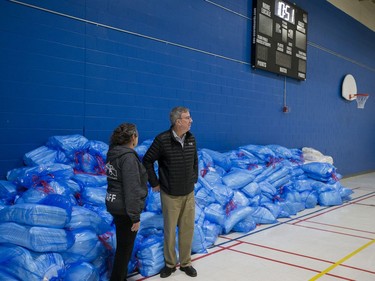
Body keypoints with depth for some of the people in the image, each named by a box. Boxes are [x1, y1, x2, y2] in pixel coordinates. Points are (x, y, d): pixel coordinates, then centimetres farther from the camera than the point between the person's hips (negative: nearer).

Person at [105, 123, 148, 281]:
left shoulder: (114, 153, 6)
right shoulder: (128, 157, -22)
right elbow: (131, 189, -24)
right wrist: (135, 216, -19)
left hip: (115, 204, 9)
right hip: (125, 208, -9)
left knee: (123, 244, 23)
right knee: (125, 246, 7)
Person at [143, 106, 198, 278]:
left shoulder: (191, 139, 0)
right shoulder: (162, 140, -16)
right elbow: (147, 161, -8)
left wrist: (194, 180, 12)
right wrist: (154, 183, -5)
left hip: (189, 193, 4)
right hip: (170, 195, -4)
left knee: (187, 229, 9)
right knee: (170, 230, 8)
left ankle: (185, 263, 26)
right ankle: (170, 264, 26)